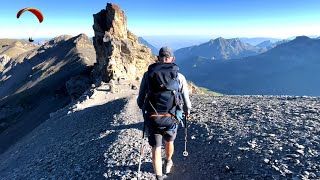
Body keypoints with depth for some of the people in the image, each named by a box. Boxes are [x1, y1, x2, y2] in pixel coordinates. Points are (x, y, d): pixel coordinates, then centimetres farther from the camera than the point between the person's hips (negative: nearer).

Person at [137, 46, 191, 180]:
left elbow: (140, 99, 6)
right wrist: (187, 111, 27)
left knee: (156, 148, 16)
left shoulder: (148, 74, 0)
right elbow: (186, 101, 5)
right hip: (170, 118, 1)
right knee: (169, 141, 30)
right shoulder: (179, 76, -2)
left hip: (151, 118, -1)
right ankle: (168, 164, 55)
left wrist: (144, 110, 27)